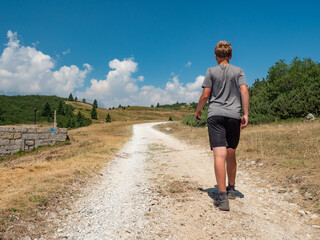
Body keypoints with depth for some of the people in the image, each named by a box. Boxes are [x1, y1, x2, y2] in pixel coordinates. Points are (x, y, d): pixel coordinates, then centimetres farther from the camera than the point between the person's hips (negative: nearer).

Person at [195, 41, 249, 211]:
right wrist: (246, 114, -2)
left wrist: (198, 111, 14)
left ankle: (222, 197, -15)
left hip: (215, 115, -2)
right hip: (234, 116, 3)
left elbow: (205, 95, 0)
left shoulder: (211, 71, 6)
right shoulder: (238, 71, 10)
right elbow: (244, 91, -3)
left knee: (219, 155, -10)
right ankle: (231, 189, 31)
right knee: (231, 155, 16)